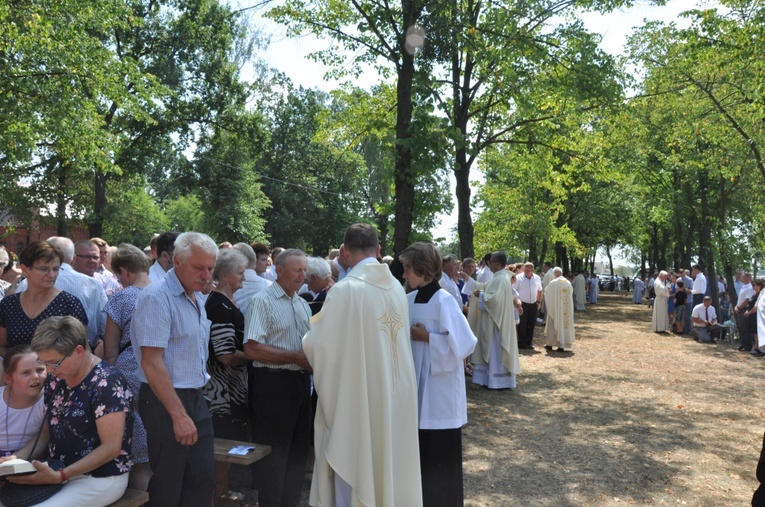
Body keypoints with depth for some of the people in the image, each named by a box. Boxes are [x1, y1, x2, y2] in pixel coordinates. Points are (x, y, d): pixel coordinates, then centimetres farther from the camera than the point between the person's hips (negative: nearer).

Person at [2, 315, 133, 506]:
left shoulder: (107, 384, -20)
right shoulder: (56, 379, 4)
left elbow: (111, 447, -20)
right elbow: (47, 431, 14)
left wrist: (60, 476, -25)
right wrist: (17, 459, -2)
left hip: (100, 478, -7)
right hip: (57, 471, 7)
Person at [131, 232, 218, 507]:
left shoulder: (196, 299, 11)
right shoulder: (157, 297, -17)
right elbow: (151, 362, -22)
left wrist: (198, 392, 14)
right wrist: (179, 415, -22)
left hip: (196, 398, 8)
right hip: (166, 401, -8)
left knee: (203, 478, 12)